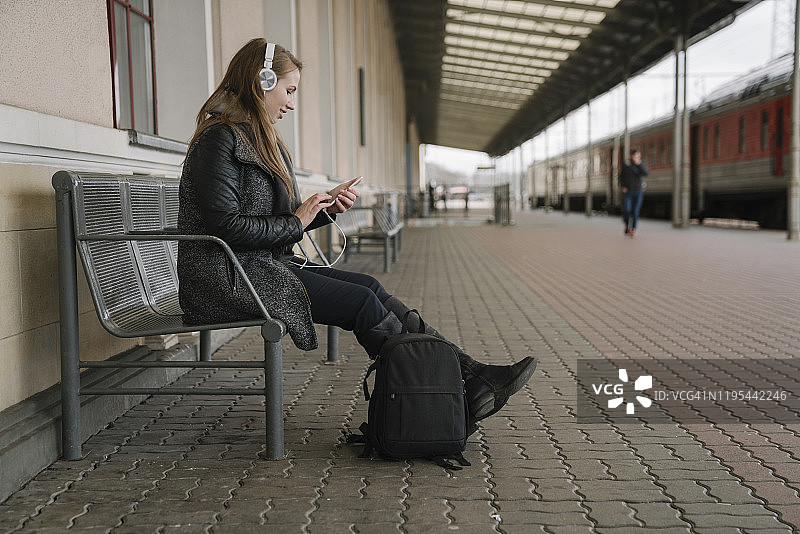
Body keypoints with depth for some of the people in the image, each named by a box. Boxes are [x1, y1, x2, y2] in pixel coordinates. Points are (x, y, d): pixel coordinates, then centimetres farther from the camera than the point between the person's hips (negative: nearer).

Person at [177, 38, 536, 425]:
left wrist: (324, 208, 4)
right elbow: (225, 225, -20)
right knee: (362, 302, -17)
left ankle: (471, 372, -14)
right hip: (228, 280, -9)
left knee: (370, 287, -8)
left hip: (264, 264, 9)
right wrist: (295, 222, -10)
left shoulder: (257, 138, 20)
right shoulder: (220, 138, -11)